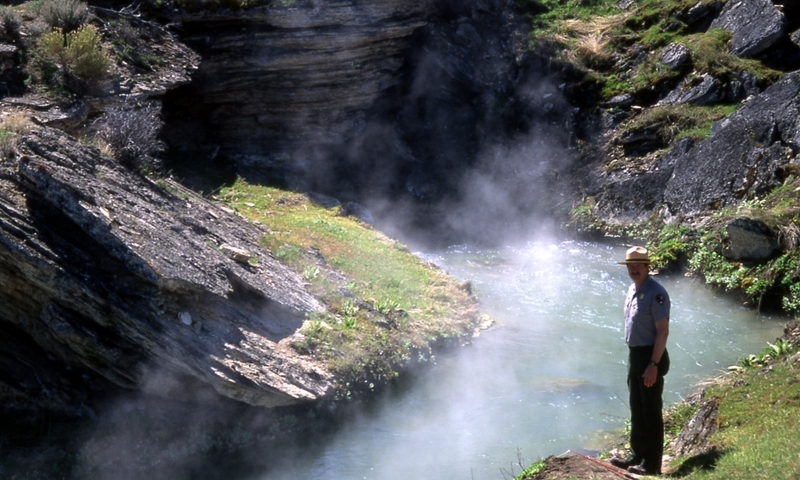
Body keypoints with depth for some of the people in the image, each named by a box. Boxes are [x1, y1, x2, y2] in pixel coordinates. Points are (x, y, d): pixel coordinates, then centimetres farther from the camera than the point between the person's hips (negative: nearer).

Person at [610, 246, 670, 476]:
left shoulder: (656, 293, -20)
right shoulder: (632, 289, 9)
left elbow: (662, 331, -22)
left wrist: (653, 365, -24)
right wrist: (633, 357, 17)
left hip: (651, 356, -9)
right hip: (634, 354, 9)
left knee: (651, 410, -1)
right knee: (637, 408, 18)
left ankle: (652, 464, 8)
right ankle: (638, 455, 30)